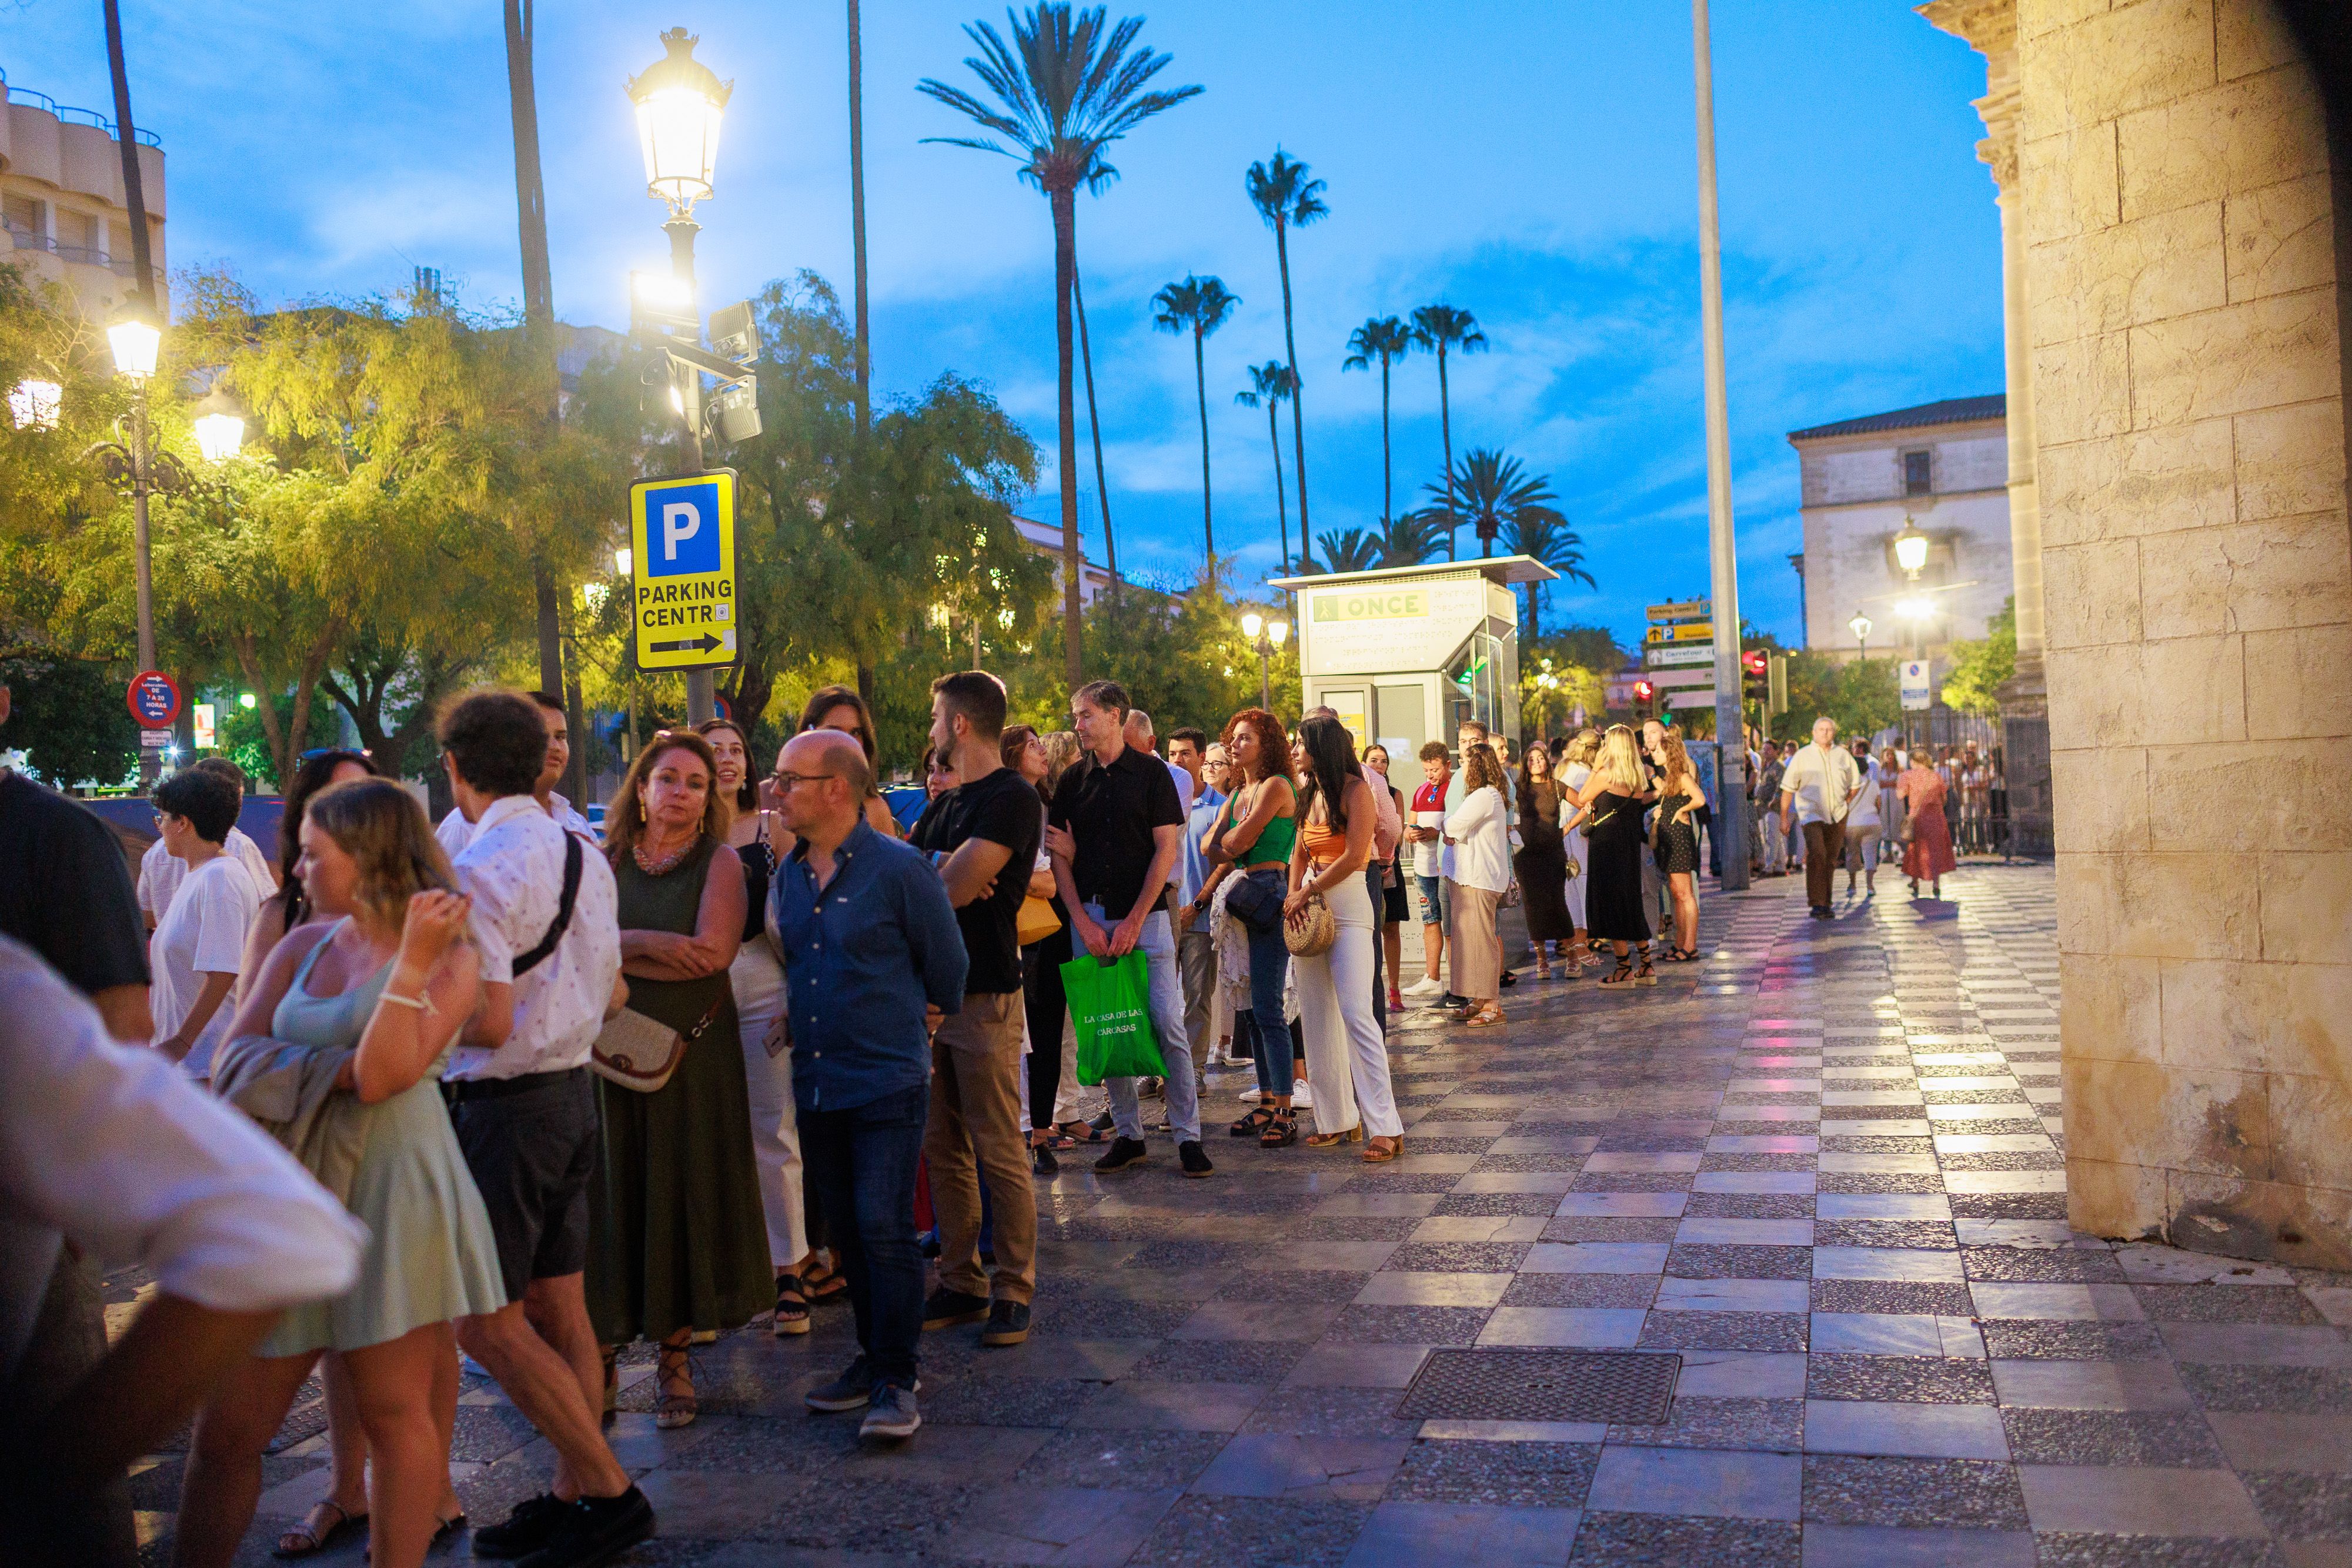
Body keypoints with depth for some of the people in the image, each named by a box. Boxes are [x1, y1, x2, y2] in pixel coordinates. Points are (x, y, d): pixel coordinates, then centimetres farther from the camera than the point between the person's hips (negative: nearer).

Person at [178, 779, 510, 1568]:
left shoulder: (450, 957, -3)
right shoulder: (304, 946, 12)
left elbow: (384, 1073, -16)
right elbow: (232, 1059, 3)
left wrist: (413, 957, -19)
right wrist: (337, 1069, -10)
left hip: (392, 1187, -5)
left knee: (396, 1410, 3)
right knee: (227, 1427, 5)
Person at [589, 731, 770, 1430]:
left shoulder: (719, 862, 1)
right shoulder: (603, 861, 8)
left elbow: (714, 951, -13)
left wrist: (615, 949, -8)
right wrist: (646, 943, -16)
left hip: (691, 1053, -1)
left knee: (683, 1198, 3)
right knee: (611, 1196, 3)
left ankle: (676, 1355, 15)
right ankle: (603, 1348, 14)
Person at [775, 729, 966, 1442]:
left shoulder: (898, 868, -12)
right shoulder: (787, 874, 7)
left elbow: (946, 964, -1)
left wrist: (923, 1017, 12)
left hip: (887, 1081, -6)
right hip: (816, 1081, 6)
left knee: (884, 1230, -7)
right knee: (847, 1231, 13)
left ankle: (895, 1380, 3)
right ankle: (874, 1356, 26)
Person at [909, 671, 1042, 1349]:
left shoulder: (1012, 798, -11)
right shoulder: (947, 804, 18)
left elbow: (947, 891, -19)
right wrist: (945, 880, -11)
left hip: (984, 995, -8)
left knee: (999, 1153, -3)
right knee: (944, 1148, 11)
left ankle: (1012, 1292, 7)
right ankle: (961, 1283, 20)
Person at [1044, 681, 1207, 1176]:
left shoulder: (1151, 772, 0)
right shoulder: (1073, 781, 10)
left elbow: (1167, 849, -4)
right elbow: (1059, 856, 8)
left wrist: (1133, 921, -10)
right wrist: (1083, 922, -4)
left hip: (1145, 916, -3)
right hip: (1089, 917, 3)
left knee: (1167, 1024, -6)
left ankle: (1188, 1137, 1)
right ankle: (1128, 1135, 14)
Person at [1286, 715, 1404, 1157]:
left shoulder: (1355, 789, -8)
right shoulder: (1310, 794, 15)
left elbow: (1353, 858, -15)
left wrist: (1306, 893, -9)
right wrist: (1294, 895, -1)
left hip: (1347, 906, -8)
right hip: (1310, 907, 8)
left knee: (1356, 1015, -14)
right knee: (1318, 1020, 7)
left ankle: (1384, 1128, -12)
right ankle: (1337, 1120, 14)